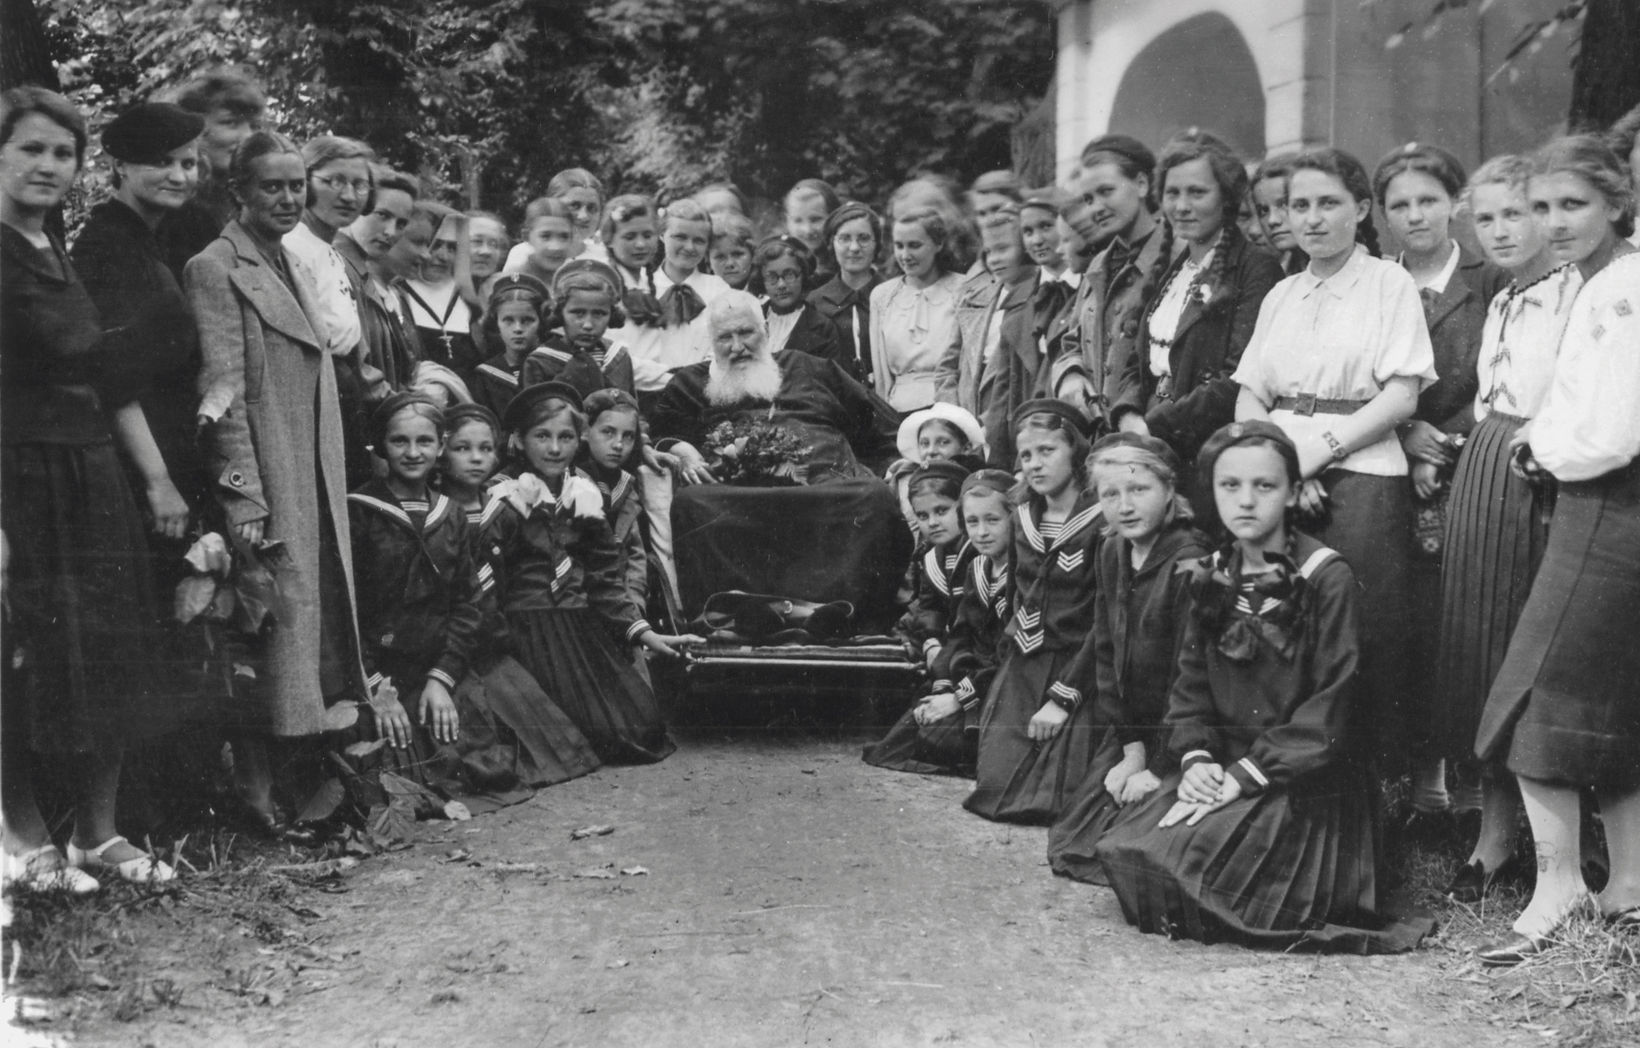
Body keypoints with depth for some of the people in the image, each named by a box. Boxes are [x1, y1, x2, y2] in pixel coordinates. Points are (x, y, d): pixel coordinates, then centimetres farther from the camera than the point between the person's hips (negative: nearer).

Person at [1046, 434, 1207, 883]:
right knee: (1071, 839, 6)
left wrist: (1160, 768, -16)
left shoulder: (1189, 563, -21)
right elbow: (1107, 655, 6)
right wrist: (1132, 748, 0)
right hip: (1135, 732, 7)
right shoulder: (1113, 552, 4)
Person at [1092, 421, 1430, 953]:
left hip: (1303, 780, -6)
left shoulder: (1326, 576, -9)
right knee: (1125, 851, -14)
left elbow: (1331, 701, -14)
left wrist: (1248, 772, -18)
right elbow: (1191, 681, 11)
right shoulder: (1209, 577, 11)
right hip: (1222, 767, 6)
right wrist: (1195, 757, -8)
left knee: (1189, 859, -24)